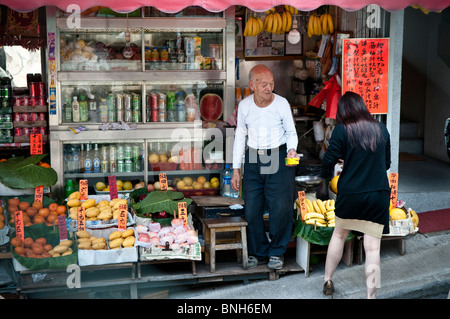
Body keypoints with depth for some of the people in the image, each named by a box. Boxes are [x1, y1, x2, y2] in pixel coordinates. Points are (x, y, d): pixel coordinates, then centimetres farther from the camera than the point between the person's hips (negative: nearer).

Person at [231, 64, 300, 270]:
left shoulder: (281, 103, -6)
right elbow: (240, 136, 9)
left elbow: (291, 132, 7)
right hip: (253, 160, 2)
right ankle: (257, 252, 19)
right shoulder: (244, 106, 0)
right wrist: (236, 170, 7)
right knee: (252, 209, 2)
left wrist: (292, 149, -16)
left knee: (281, 208, -6)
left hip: (279, 160, -2)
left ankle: (277, 252, 14)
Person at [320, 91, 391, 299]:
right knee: (372, 247, 2)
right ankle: (371, 294, 2)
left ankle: (327, 281, 32)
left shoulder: (342, 130, -7)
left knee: (339, 234, 20)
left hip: (350, 194, -1)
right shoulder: (381, 129, 5)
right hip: (379, 195, 2)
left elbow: (328, 162, -7)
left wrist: (325, 173, 15)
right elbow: (387, 163, 14)